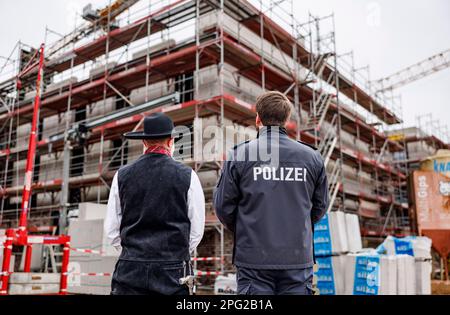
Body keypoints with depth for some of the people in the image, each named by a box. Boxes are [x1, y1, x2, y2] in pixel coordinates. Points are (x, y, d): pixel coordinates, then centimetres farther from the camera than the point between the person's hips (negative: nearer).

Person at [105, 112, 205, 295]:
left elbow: (111, 229, 6)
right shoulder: (187, 176, -4)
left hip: (130, 272, 2)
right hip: (172, 272, -1)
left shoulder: (122, 175, 1)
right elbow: (197, 230, 0)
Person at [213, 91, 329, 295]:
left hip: (254, 257, -2)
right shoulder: (312, 156, 2)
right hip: (299, 257, 2)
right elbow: (320, 207, 11)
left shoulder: (239, 155, -6)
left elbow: (223, 206, -1)